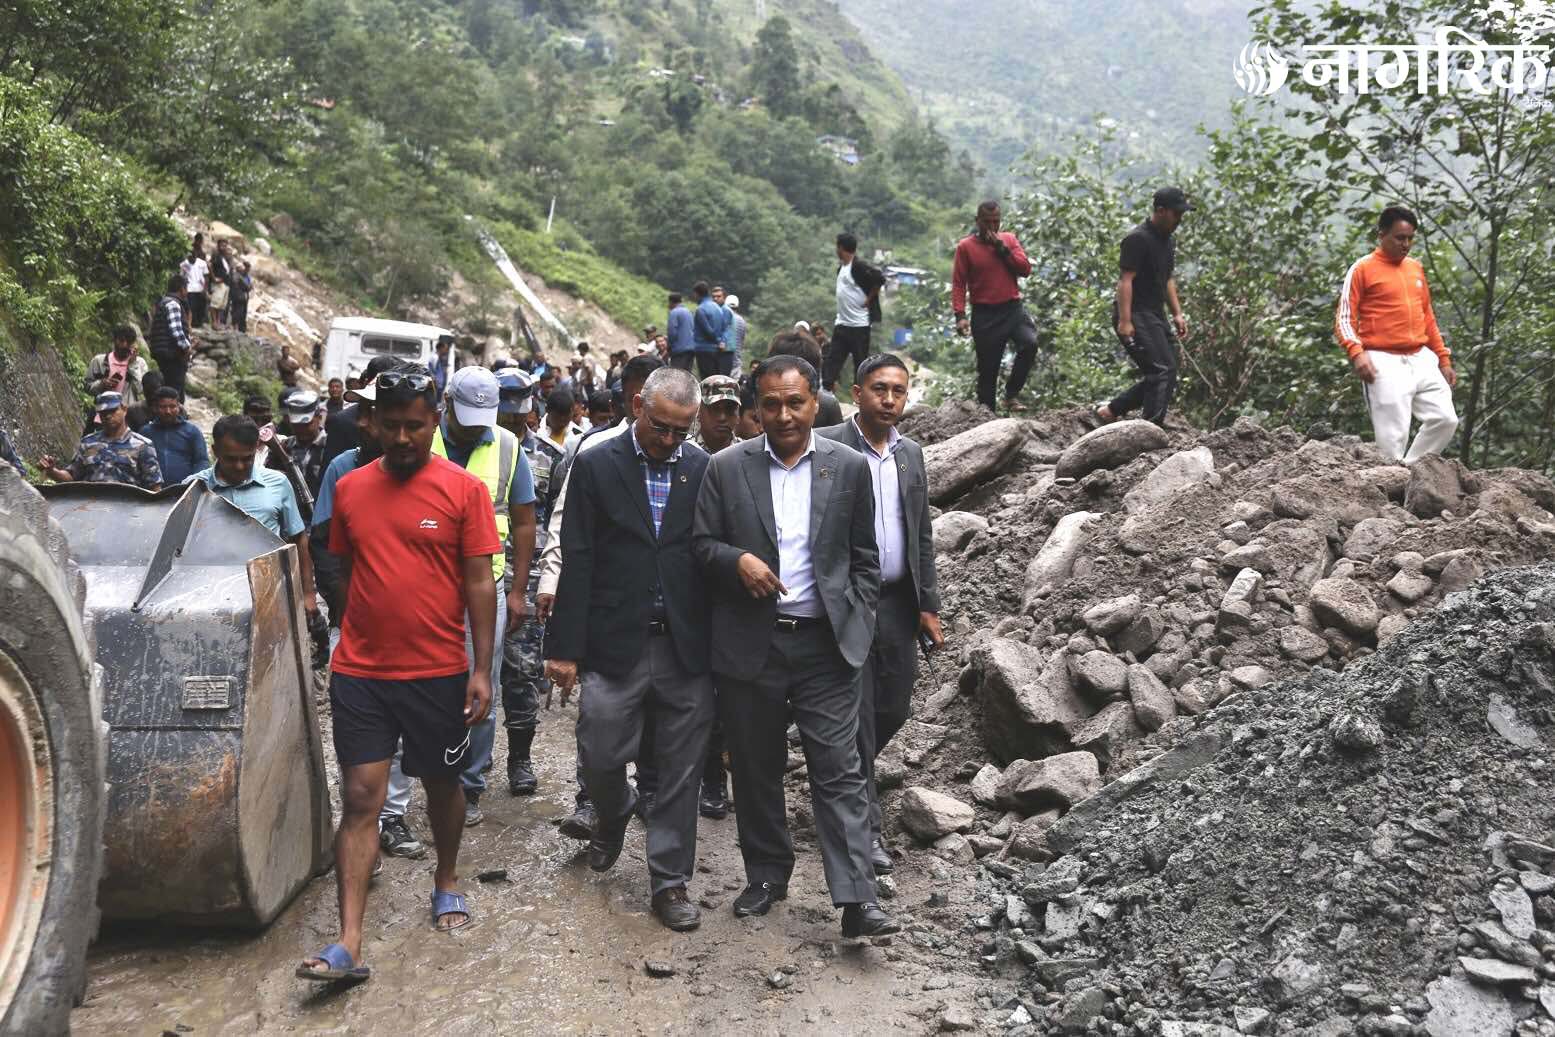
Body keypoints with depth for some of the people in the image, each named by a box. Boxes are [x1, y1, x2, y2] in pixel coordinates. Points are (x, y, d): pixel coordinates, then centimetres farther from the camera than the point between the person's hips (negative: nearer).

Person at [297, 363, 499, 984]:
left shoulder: (464, 489, -5)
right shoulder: (350, 489, 4)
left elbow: (480, 582, -6)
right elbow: (344, 571, 13)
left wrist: (482, 669, -9)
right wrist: (348, 643, 14)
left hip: (438, 672, -1)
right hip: (359, 673, 2)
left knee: (442, 784, 16)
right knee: (360, 799, -1)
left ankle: (446, 881, 42)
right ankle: (349, 945, 0)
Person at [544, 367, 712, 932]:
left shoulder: (707, 471, 3)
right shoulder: (595, 466, -1)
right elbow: (578, 562, -3)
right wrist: (565, 646, -6)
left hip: (686, 649, 1)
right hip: (615, 646, -1)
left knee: (680, 773, 8)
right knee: (599, 759, 4)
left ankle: (670, 880, 23)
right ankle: (614, 813, 39)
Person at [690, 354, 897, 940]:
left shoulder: (849, 468, 4)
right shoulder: (726, 468, 2)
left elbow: (865, 559, 8)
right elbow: (700, 543, 5)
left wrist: (857, 627, 2)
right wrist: (737, 560, -15)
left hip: (826, 645, -1)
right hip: (750, 645, 1)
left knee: (839, 773, -3)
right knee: (756, 771, 12)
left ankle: (856, 899, 0)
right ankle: (767, 875, 28)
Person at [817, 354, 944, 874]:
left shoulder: (911, 453, 10)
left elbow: (922, 534, 14)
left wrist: (929, 605, 10)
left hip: (897, 601, 6)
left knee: (894, 708, 12)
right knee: (856, 714, 0)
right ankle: (864, 822, 12)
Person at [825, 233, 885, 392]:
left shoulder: (859, 266, -15)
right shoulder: (841, 267, 12)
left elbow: (880, 279, -23)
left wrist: (869, 299, -16)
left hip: (859, 324, -8)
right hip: (841, 323, 8)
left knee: (860, 361, 1)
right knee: (833, 358, 4)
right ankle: (826, 389, 5)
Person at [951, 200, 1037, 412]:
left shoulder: (1009, 239, 11)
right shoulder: (965, 246, 1)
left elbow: (1026, 269, 2)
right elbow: (958, 284, -2)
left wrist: (1002, 249, -7)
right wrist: (960, 315, -12)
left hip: (1013, 308, 2)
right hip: (984, 314, -2)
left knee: (1029, 344, -22)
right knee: (988, 368, 1)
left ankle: (1011, 394, -8)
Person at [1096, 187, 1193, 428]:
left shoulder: (1168, 241, 17)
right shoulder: (1137, 239, -13)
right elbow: (1125, 280, -18)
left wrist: (1177, 314, 18)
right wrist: (1124, 321, -24)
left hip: (1155, 315, 10)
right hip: (1135, 316, -10)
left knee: (1161, 374, 9)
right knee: (1162, 371, -17)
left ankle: (1109, 411, 18)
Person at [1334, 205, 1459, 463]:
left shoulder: (1416, 268, 18)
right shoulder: (1362, 269, -2)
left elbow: (1428, 318, 24)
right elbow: (1344, 318, -7)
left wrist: (1444, 359, 20)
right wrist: (1357, 353, -23)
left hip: (1422, 360, 7)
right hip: (1385, 363, -7)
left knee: (1446, 420, -1)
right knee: (1393, 436, -9)